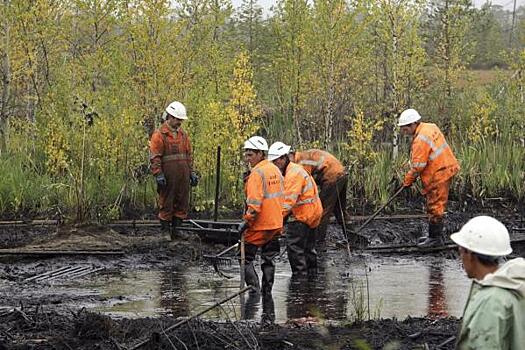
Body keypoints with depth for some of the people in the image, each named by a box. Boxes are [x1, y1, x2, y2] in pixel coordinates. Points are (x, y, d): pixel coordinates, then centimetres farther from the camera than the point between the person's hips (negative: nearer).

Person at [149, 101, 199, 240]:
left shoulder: (183, 135, 15)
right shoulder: (159, 135, -5)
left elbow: (189, 155, 21)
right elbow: (155, 157, -10)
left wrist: (192, 172, 15)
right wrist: (159, 175, -16)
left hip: (183, 176, 6)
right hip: (168, 176, -6)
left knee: (182, 203, 8)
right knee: (166, 204, -1)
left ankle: (176, 229, 16)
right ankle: (165, 231, 4)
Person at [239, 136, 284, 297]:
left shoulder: (257, 173, -17)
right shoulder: (276, 170, 10)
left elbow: (255, 202, -23)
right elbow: (282, 196, 17)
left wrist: (246, 222, -17)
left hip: (259, 225, -8)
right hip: (276, 223, 8)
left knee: (247, 259, 1)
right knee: (268, 260, 15)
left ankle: (254, 289, -8)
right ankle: (267, 292, 18)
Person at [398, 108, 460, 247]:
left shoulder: (420, 140, -23)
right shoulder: (430, 127, 7)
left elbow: (418, 166, -20)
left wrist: (408, 180, -5)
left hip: (439, 174, -10)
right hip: (444, 168, 10)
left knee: (435, 206, -2)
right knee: (435, 205, 18)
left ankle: (435, 237, 4)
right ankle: (435, 234, 27)